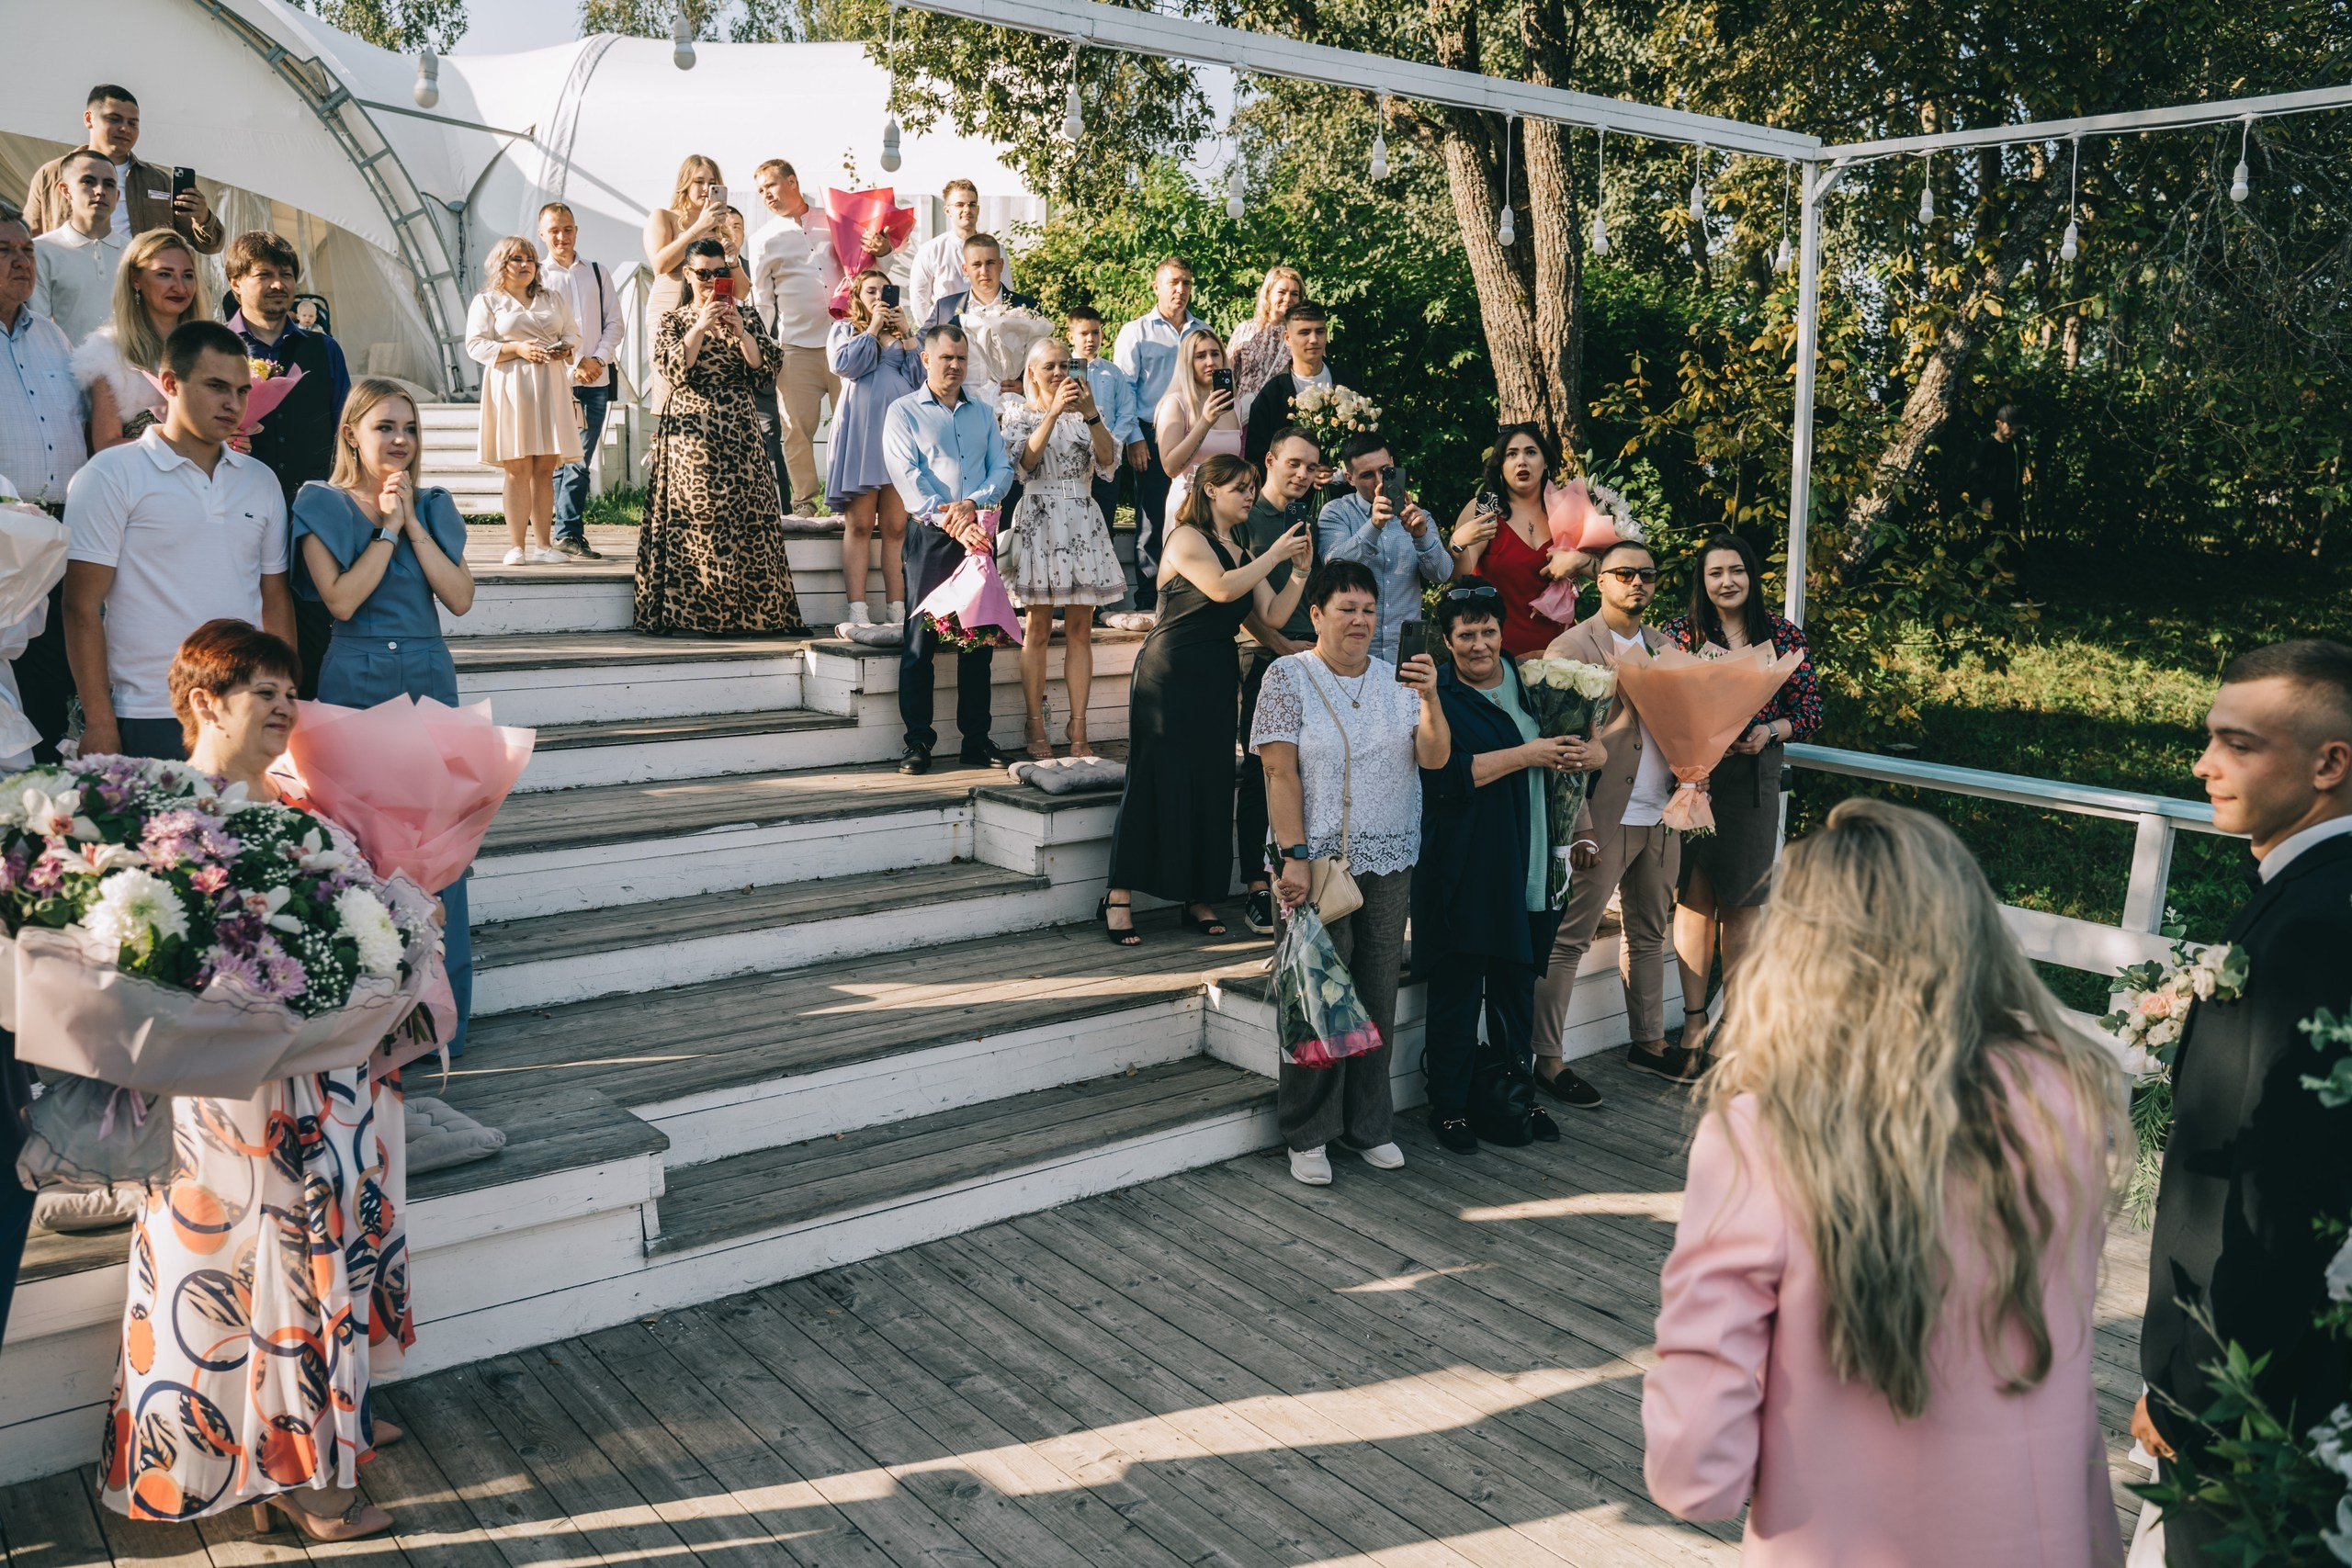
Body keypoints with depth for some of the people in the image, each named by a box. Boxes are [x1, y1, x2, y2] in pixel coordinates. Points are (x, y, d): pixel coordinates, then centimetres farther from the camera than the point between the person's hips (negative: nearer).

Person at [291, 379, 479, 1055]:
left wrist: (413, 523, -6)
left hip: (431, 681, 2)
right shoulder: (323, 505, 1)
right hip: (356, 684, -2)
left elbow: (460, 597, -1)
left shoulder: (435, 506, 10)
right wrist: (387, 527, -8)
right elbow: (341, 599, -11)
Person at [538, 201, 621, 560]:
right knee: (569, 460, -5)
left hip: (597, 380, 3)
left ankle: (567, 534, 7)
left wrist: (599, 359, -4)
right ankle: (570, 533, 1)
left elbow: (613, 322, 11)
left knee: (580, 459, 2)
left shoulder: (598, 274, 14)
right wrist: (572, 366, -9)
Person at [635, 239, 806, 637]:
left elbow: (765, 374, 2)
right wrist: (700, 328, -13)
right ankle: (703, 613, -5)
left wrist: (740, 332, -9)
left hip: (738, 431, 2)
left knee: (750, 515, -6)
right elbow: (673, 371, -7)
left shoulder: (746, 319, 13)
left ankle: (756, 611, -3)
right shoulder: (672, 321, 10)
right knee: (700, 518, -8)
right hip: (692, 430, -2)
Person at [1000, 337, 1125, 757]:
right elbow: (1025, 460, -12)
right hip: (1038, 523, -3)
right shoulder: (1019, 412, 6)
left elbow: (1108, 459, -4)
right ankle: (1037, 730, 4)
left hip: (1082, 524, 3)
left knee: (1080, 631, 1)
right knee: (1038, 631, -1)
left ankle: (1077, 730, 5)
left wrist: (1091, 414, -17)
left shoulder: (1085, 411, 13)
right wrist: (1053, 413, -19)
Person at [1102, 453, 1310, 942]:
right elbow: (1221, 588, -21)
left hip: (1218, 677, 7)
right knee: (1156, 780, -6)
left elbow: (1274, 615, 8)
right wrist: (1275, 555, -15)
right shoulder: (1187, 537, -4)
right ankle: (1119, 897, -1)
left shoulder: (1245, 552, 17)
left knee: (1212, 783, 5)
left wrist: (1299, 570, -3)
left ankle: (1200, 898, 13)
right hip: (1170, 672, -7)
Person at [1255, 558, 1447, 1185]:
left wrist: (1429, 698, -16)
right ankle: (1307, 1135, 10)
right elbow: (1280, 774, -10)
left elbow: (1434, 758, 1)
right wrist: (1294, 857, -17)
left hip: (1390, 863, 5)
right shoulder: (1289, 676, -3)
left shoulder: (1394, 678, 9)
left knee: (1377, 996, 10)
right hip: (1319, 863, -4)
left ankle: (1368, 1124, 23)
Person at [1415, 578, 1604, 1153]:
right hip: (1464, 872, -6)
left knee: (1518, 985, 14)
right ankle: (1449, 1106, 12)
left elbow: (1598, 748, 17)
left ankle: (1512, 1097, 27)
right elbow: (1446, 774, -20)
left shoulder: (1532, 684, 12)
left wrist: (1585, 755, -8)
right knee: (1458, 991, 0)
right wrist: (1527, 754, -17)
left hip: (1529, 866, 6)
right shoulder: (1436, 696, -6)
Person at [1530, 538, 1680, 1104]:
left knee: (1650, 934, 17)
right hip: (1604, 818, -7)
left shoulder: (1663, 648, 14)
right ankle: (1548, 1059, 4)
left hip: (1661, 817, 7)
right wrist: (1579, 826, -17)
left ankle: (1649, 1043, 31)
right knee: (1568, 940, -3)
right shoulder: (1571, 647, -8)